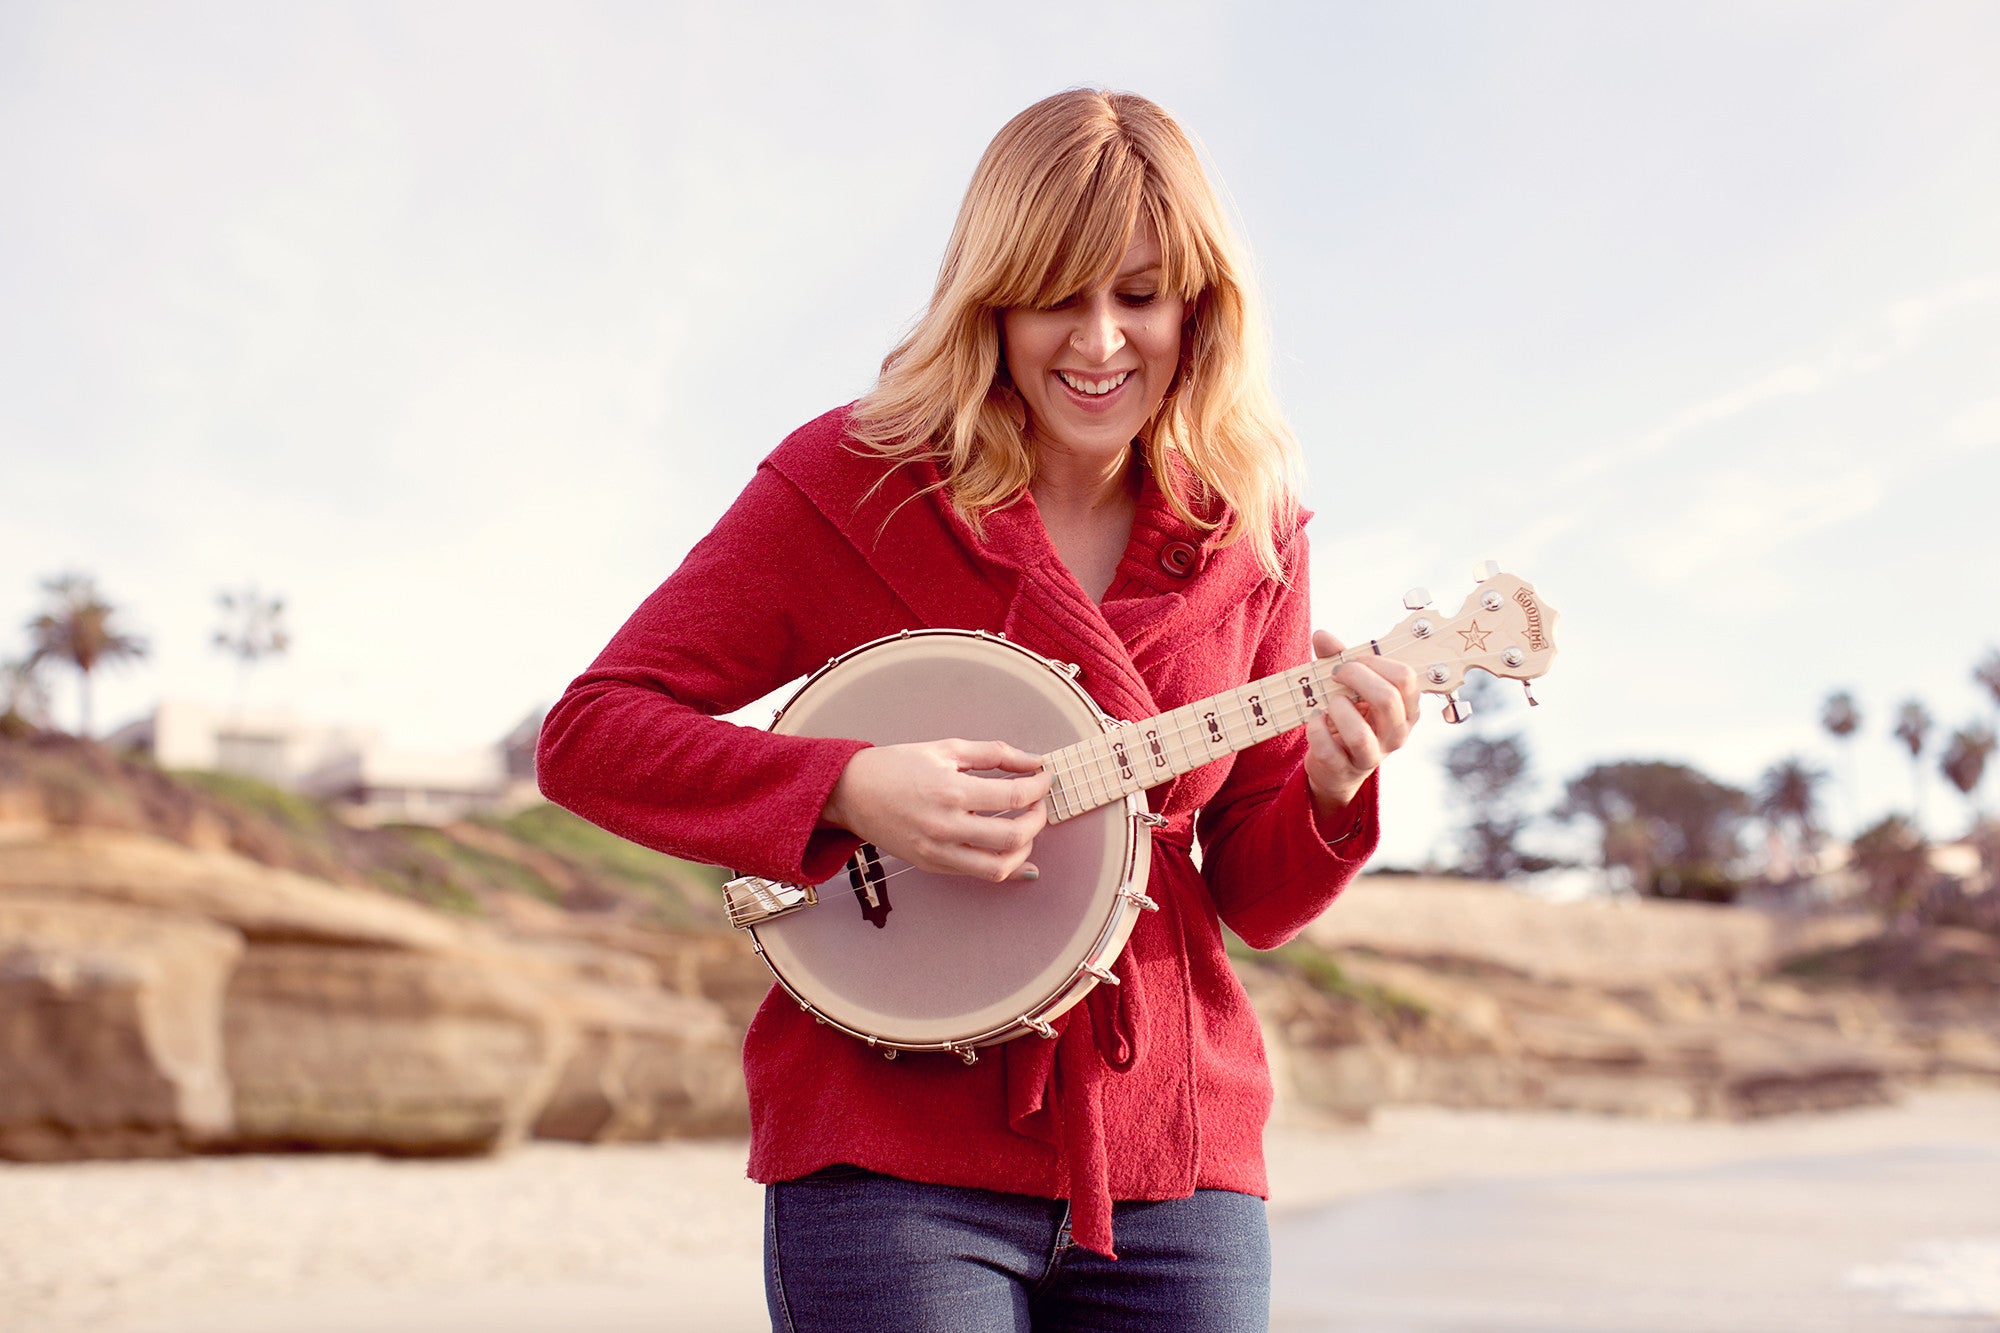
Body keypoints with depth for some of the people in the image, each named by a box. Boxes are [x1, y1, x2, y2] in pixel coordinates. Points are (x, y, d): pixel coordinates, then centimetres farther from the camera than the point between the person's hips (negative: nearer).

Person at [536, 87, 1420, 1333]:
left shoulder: (1248, 533, 6)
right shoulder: (856, 477, -4)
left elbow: (1254, 899, 9)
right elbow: (588, 735, -7)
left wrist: (1329, 787, -12)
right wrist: (852, 790, -21)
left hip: (1170, 1165, 4)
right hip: (893, 1158, -3)